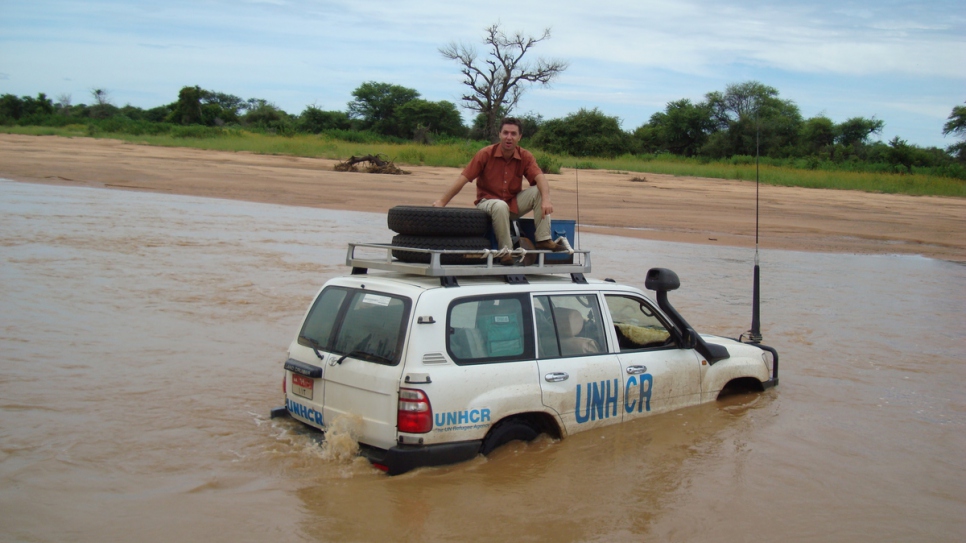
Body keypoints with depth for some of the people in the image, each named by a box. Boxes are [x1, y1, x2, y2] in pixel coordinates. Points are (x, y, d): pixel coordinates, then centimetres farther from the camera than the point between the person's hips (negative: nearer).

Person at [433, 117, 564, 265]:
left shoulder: (525, 156, -6)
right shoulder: (486, 154, -11)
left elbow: (540, 178, -21)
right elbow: (463, 179, -14)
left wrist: (546, 200, -42)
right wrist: (442, 202, -22)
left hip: (514, 204, 3)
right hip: (488, 201, -3)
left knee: (539, 192, -19)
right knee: (500, 206, -38)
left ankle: (543, 239, -17)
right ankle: (506, 251, -24)